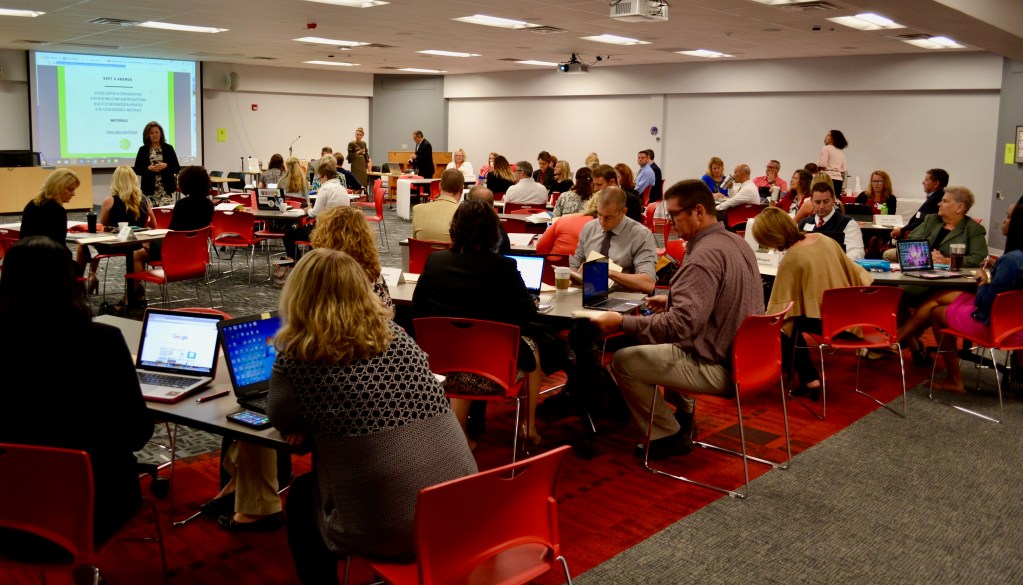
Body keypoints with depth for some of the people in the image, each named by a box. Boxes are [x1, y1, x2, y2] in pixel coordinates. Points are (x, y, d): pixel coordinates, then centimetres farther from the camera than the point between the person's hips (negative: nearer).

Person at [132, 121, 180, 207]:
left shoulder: (168, 148, 6)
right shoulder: (143, 150, 7)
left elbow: (177, 168, 5)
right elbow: (137, 170, 6)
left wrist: (166, 166, -13)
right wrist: (148, 169, -11)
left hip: (166, 190, 0)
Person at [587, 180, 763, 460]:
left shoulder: (705, 256, -25)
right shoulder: (735, 242, 5)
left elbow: (681, 324, -32)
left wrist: (622, 323, -27)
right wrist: (672, 299, 19)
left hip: (718, 366, -10)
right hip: (742, 353, 10)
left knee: (622, 361, -1)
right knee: (655, 342, 30)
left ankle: (668, 436, 12)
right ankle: (684, 415, 34)